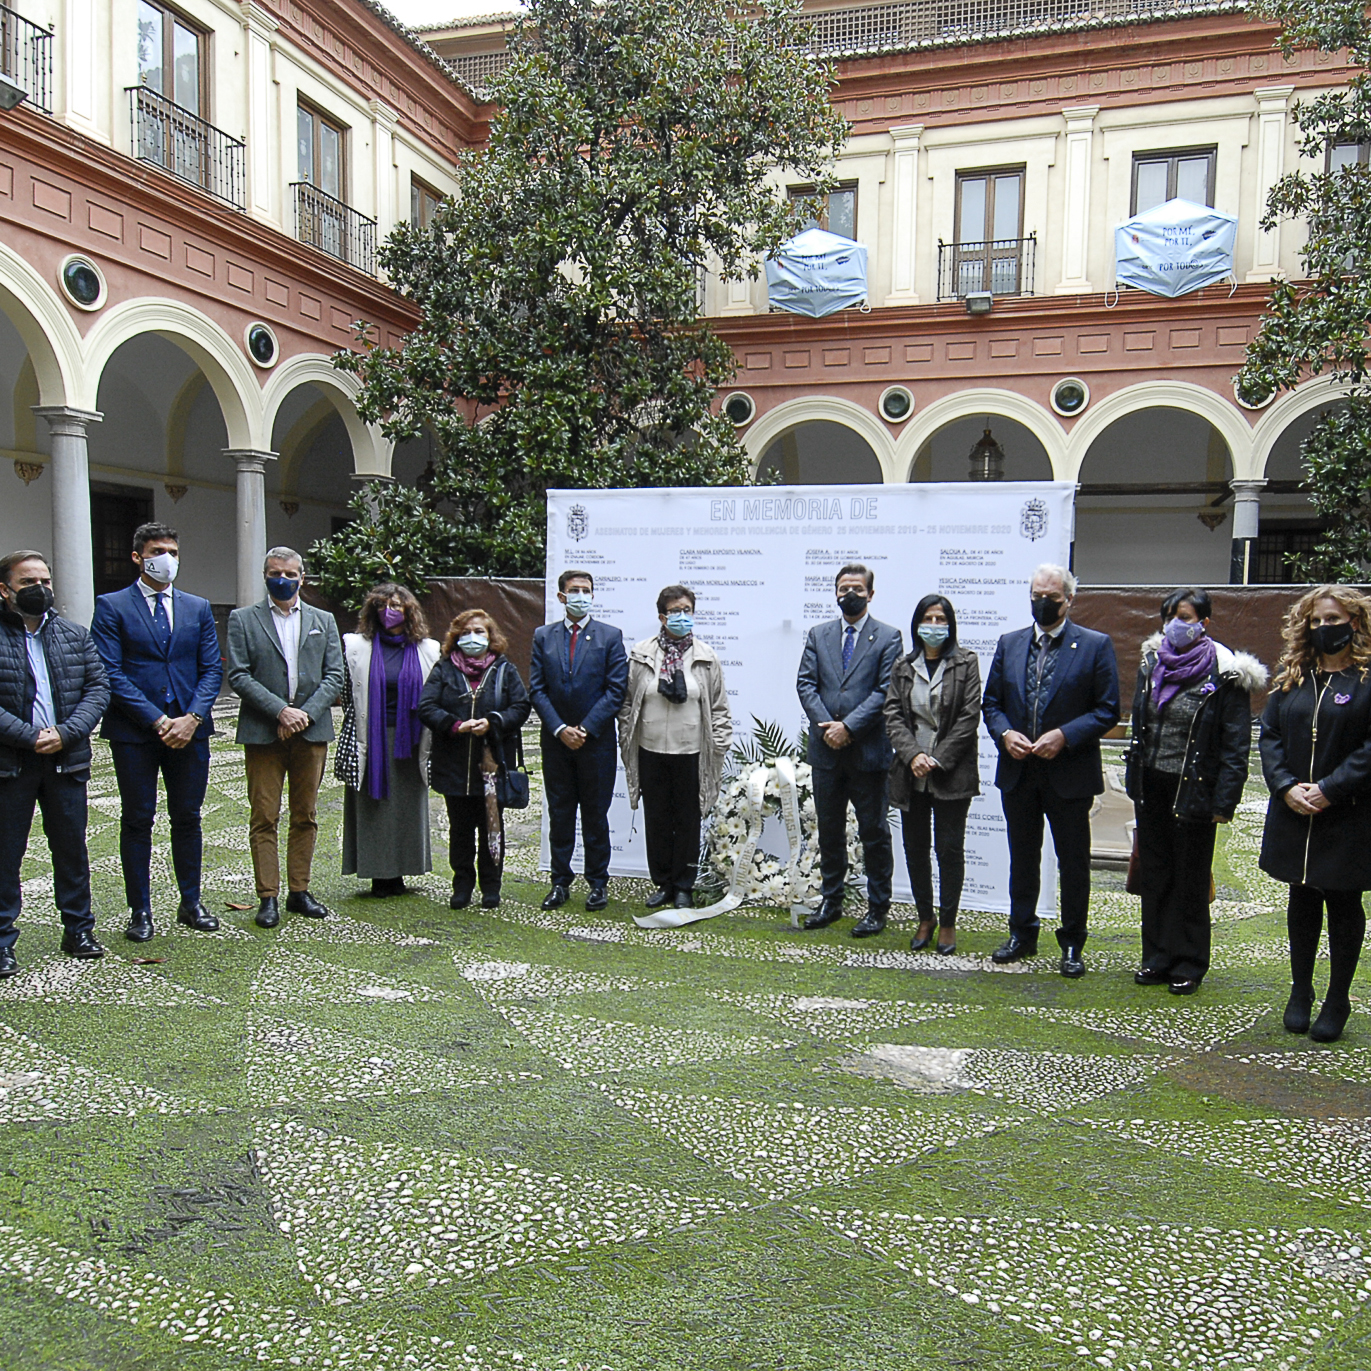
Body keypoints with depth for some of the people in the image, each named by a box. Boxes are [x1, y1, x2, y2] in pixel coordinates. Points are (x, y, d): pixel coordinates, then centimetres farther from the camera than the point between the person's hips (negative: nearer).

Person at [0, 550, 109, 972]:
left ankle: (78, 930, 24)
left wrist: (65, 733, -10)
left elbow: (98, 689, 4)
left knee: (72, 849, 11)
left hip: (67, 760, 4)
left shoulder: (75, 636, 9)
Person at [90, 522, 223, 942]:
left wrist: (192, 717, -9)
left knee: (188, 817, 9)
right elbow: (110, 673, -7)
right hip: (134, 732, -3)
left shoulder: (198, 608, 11)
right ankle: (140, 912, 14)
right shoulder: (112, 606, 0)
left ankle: (191, 903, 21)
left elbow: (212, 669, 7)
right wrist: (156, 719, -15)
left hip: (189, 729, 3)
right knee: (137, 820, 5)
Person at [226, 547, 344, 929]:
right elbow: (238, 676, -5)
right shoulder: (243, 619, 5)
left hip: (311, 731, 3)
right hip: (263, 733, -2)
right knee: (264, 818, 0)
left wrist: (306, 714, -9)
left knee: (305, 817, 8)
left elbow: (335, 676, 5)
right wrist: (280, 711, -15)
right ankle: (268, 897, 6)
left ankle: (299, 892, 17)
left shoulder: (323, 621, 13)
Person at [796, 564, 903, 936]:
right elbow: (805, 683, 4)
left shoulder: (888, 637, -1)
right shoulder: (818, 635, 11)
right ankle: (831, 901, 25)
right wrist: (826, 724, -11)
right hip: (826, 750, 4)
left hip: (868, 750, -4)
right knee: (829, 830, 13)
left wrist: (849, 726, -16)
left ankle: (878, 906, 15)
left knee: (874, 831, 4)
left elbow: (886, 691, -9)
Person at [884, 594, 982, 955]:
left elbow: (969, 717, -5)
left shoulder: (965, 663, 0)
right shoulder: (903, 667, 9)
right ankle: (925, 919, 22)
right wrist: (913, 755, -13)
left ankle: (948, 922, 14)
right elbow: (893, 716, 2)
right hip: (910, 773, 3)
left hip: (951, 773, -3)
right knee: (915, 848, 8)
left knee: (950, 849, 1)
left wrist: (938, 760, -11)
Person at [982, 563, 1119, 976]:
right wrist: (1004, 733, -9)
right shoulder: (1009, 644, 8)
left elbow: (1107, 710, -6)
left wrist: (1064, 736, -18)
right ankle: (1022, 934, 30)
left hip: (1069, 773, -3)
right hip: (1017, 772, 4)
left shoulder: (1095, 645, -3)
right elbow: (991, 703, 11)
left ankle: (1072, 944, 20)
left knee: (1073, 861, 6)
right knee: (1022, 858, 15)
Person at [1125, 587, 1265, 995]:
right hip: (1151, 787, 5)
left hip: (1193, 790, -5)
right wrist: (1134, 784, 11)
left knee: (1190, 879, 7)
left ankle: (1189, 965, 20)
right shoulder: (1152, 664, 6)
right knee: (1154, 874, 12)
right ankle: (1158, 958, 24)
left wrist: (1224, 801, -15)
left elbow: (1236, 744, -10)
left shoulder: (1224, 675, -11)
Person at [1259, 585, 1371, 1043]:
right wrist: (1286, 786, -9)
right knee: (1302, 902, 13)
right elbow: (1269, 735, 5)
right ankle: (1300, 992, 26)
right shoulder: (1292, 676, 8)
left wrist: (1328, 790, -19)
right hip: (1294, 815, 4)